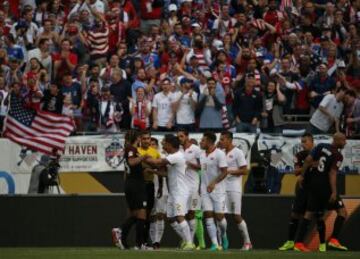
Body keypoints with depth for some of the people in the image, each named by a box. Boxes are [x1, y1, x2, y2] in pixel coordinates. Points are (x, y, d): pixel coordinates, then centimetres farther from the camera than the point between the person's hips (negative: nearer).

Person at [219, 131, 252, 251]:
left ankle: (247, 242, 6)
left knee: (237, 216, -4)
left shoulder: (237, 153, -7)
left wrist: (229, 171, -17)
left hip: (234, 189, -6)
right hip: (222, 188, 6)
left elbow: (244, 170, -11)